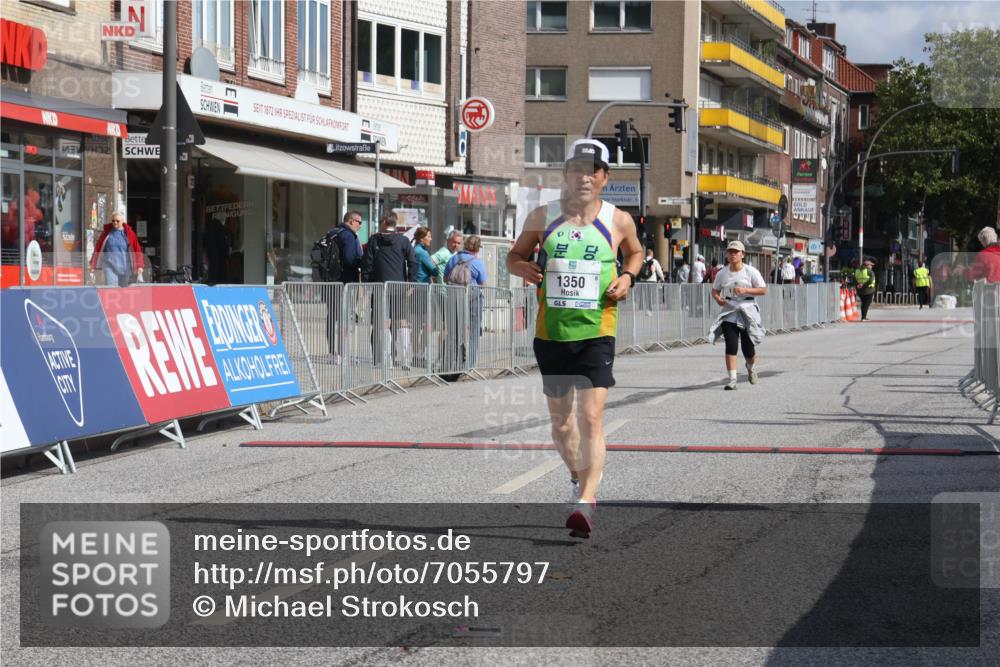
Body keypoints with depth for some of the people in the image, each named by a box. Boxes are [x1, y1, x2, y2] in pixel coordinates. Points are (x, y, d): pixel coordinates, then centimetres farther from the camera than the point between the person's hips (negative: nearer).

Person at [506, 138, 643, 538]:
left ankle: (586, 504, -20)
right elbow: (514, 255, 14)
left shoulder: (618, 221, 1)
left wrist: (627, 277, 0)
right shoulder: (542, 217, 2)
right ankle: (579, 480, 39)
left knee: (590, 418, -15)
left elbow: (636, 252, 21)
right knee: (561, 421, 14)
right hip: (551, 334, 2)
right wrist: (523, 268, -9)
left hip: (596, 333, -2)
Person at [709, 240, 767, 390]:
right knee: (731, 345, -13)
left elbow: (763, 290, -4)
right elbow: (715, 290, 14)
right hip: (729, 311, 1)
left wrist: (745, 290, -18)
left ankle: (751, 367, 39)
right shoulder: (722, 273, 4)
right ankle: (732, 379, -12)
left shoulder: (751, 271, -3)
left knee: (748, 348, 4)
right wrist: (717, 298, -9)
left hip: (748, 311, -1)